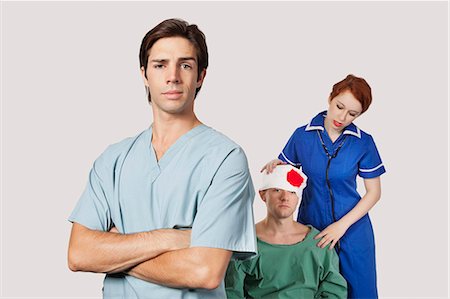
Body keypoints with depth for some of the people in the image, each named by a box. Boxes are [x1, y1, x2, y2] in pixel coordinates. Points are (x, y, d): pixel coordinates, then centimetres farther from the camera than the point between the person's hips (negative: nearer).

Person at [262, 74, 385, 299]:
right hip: (310, 226, 1)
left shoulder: (363, 143, -8)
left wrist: (342, 225, -13)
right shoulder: (302, 135, -5)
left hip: (352, 228, 0)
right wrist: (276, 165, -18)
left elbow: (373, 192, -3)